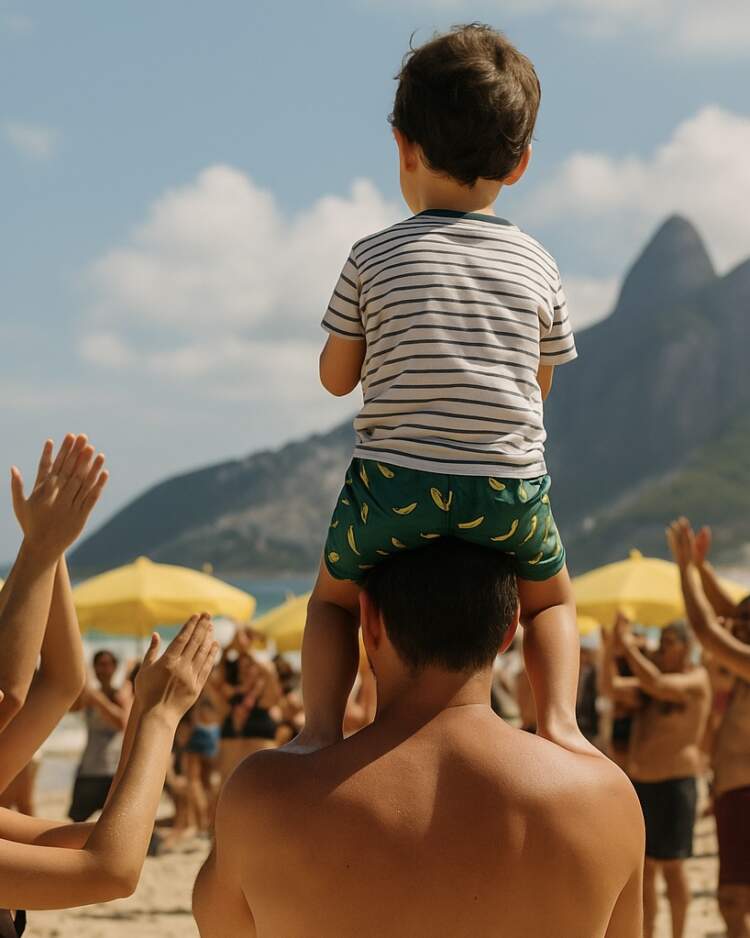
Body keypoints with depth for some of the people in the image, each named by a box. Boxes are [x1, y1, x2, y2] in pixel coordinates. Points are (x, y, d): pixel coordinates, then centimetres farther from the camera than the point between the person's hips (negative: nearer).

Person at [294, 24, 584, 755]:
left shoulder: (373, 258, 0)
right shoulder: (537, 265, 5)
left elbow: (337, 378, 9)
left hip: (394, 484, -1)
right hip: (510, 489, 1)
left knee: (334, 595, 26)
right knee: (548, 597, 29)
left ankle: (320, 726, 7)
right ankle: (558, 718, 6)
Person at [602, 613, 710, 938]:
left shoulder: (695, 680, -8)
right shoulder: (649, 679, 14)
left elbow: (656, 686, -26)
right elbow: (613, 688, -2)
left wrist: (629, 647, -22)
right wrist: (609, 653, -18)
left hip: (673, 786, -8)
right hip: (641, 784, 8)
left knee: (670, 865, -5)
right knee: (643, 867, 9)